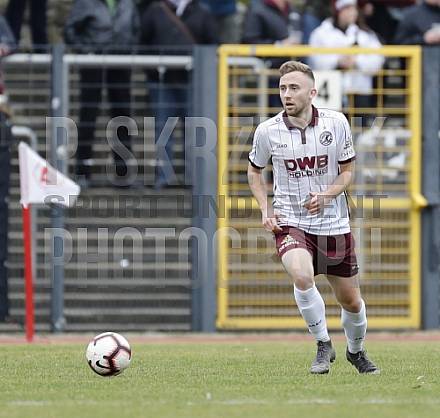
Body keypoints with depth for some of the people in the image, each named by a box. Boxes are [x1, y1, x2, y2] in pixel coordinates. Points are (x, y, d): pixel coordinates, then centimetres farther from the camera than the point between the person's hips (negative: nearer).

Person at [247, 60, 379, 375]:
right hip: (290, 222, -2)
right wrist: (266, 209, -2)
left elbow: (347, 171, 4)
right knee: (302, 277, -31)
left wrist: (326, 195, -15)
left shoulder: (336, 123, -7)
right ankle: (323, 345, -11)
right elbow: (255, 171, 12)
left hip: (333, 223, 2)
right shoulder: (268, 131, -7)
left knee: (351, 302, 9)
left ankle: (356, 351, 40)